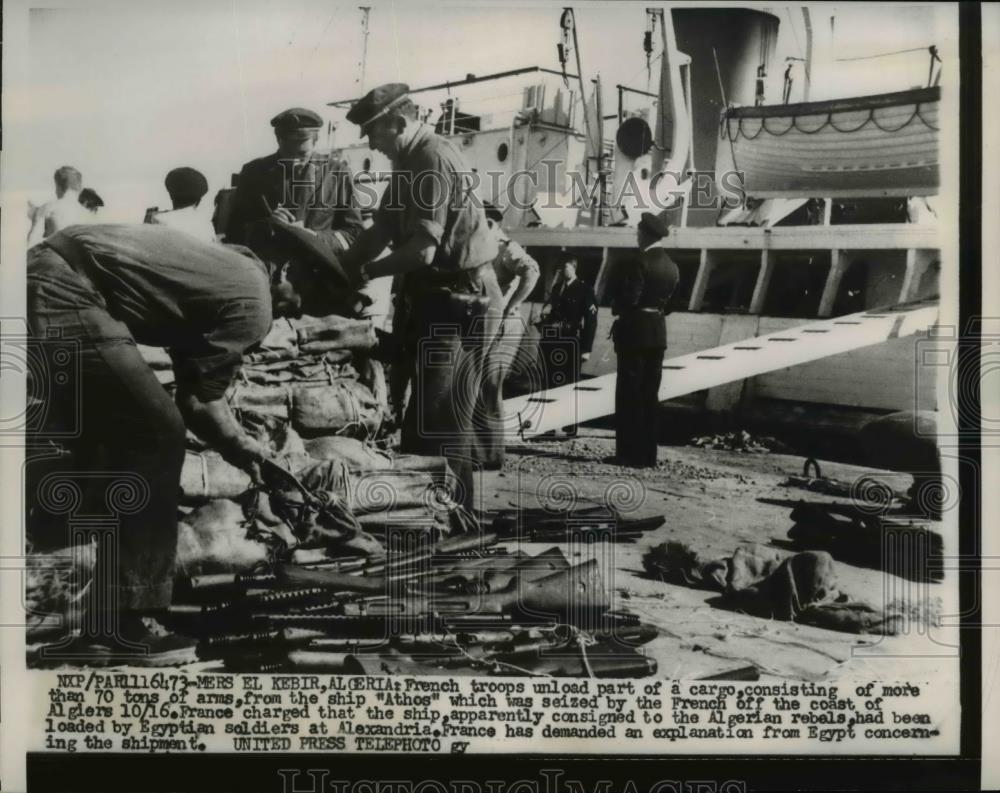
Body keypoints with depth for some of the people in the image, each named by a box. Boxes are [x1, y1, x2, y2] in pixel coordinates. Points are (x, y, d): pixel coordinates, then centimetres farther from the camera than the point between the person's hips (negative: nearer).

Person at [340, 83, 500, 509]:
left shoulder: (435, 161, -19)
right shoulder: (410, 162, 13)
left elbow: (422, 250, -24)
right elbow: (382, 230, 14)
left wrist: (363, 272, -11)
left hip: (458, 301, -10)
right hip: (434, 296, 10)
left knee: (441, 417, -5)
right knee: (422, 410, 15)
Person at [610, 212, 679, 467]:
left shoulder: (639, 263, -15)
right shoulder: (671, 267, 9)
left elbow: (628, 298, -18)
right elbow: (670, 300, 12)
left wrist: (616, 309, 1)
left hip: (634, 333, -7)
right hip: (658, 333, 7)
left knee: (629, 395, -1)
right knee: (650, 395, 11)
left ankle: (631, 454, 1)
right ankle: (648, 455, 14)